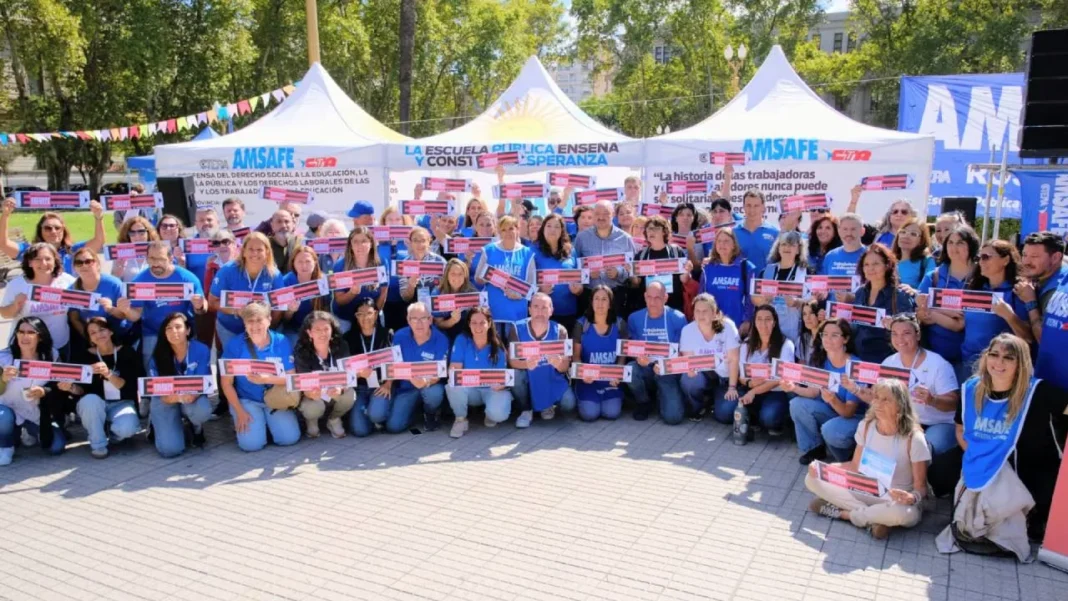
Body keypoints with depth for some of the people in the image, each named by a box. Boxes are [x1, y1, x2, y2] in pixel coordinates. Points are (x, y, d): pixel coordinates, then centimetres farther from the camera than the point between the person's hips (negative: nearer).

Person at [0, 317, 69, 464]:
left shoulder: (51, 356, -9)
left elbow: (58, 387, -5)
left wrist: (44, 391, -28)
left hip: (38, 415, 1)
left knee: (56, 447, -13)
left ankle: (31, 432, 22)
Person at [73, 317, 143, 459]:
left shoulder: (127, 352, -7)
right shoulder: (84, 355, -4)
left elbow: (127, 386, -16)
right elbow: (82, 390, -2)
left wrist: (108, 374, -33)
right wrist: (71, 387, -25)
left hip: (121, 404, -1)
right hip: (96, 404, 1)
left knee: (127, 428, -32)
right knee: (89, 400, -35)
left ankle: (109, 431, 9)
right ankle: (98, 444, -13)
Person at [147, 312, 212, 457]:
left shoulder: (201, 350, -17)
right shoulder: (158, 354, -15)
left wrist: (192, 395, -40)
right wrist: (177, 397, -39)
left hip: (192, 399, 0)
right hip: (165, 401, 0)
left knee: (202, 411, -38)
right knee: (170, 449, -18)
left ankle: (196, 429, 2)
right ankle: (158, 425, 20)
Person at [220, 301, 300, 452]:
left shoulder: (281, 342, -8)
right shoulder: (234, 344, -11)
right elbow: (227, 383, -6)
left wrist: (266, 379, -26)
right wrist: (239, 411, -12)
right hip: (246, 400, -1)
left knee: (289, 438, -16)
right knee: (251, 444, -20)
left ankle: (269, 421, 16)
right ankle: (241, 421, 15)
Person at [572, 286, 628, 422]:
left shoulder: (619, 324, 0)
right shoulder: (581, 324, -5)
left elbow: (622, 355, 3)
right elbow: (575, 355, -1)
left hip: (611, 380, 1)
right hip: (588, 379, -1)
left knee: (612, 413, -17)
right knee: (589, 414, -18)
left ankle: (612, 399, 19)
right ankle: (582, 399, 17)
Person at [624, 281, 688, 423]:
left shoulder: (678, 318, -9)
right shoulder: (634, 318, -2)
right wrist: (638, 357, -19)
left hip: (669, 371, -2)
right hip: (645, 368, 2)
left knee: (673, 417, -20)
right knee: (629, 370, -34)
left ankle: (662, 394, 19)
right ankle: (644, 402, 0)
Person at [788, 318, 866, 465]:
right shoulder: (820, 359, -8)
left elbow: (849, 411, -27)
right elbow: (814, 391, -8)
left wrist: (833, 400, -49)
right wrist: (795, 388, -29)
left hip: (855, 417, -6)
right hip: (831, 412, 6)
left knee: (831, 430, -35)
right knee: (797, 404, -17)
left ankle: (847, 455, 2)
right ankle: (815, 448, 5)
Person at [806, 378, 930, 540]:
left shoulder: (913, 438, -19)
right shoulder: (866, 426, -3)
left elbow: (921, 486, -12)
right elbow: (855, 465, 5)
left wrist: (912, 497, -37)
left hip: (896, 501, -4)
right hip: (864, 491, 5)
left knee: (904, 513, -43)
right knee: (812, 479, -13)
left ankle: (843, 513, -17)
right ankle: (873, 517, -20)